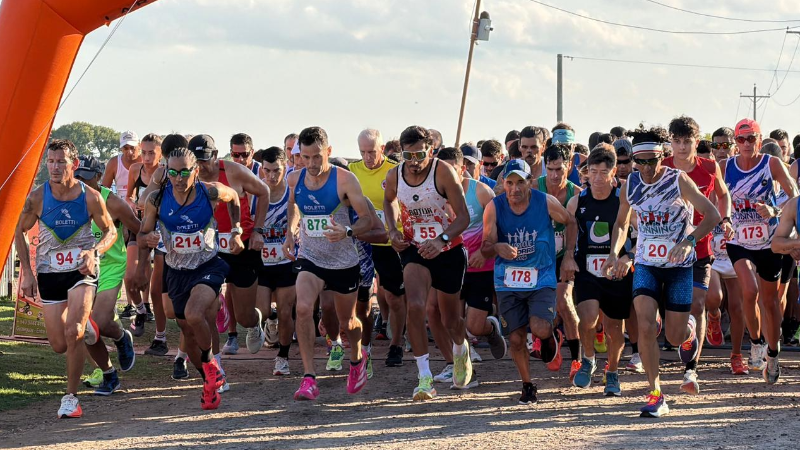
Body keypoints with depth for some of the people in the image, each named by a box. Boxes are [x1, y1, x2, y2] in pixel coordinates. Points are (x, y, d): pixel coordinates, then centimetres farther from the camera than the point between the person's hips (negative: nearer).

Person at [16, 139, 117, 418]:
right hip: (49, 272, 2)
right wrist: (27, 273, 0)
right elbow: (20, 232, 6)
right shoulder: (37, 198, -10)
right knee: (59, 345, 3)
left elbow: (110, 231, 2)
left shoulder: (90, 197, -13)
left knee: (73, 332, -21)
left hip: (82, 270, -2)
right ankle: (86, 328, 41)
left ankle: (71, 397, -6)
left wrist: (95, 251, -19)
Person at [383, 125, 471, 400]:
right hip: (414, 249, 2)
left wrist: (441, 239, -35)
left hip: (448, 250, -1)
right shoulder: (394, 176, -8)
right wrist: (393, 230, 0)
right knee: (415, 306, -24)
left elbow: (463, 217, -19)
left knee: (450, 320, 12)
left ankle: (461, 349, 49)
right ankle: (424, 376, -19)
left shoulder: (443, 173, -20)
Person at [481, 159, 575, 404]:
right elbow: (485, 249, -7)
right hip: (508, 281, 2)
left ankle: (551, 336, 17)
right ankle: (527, 387, 24)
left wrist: (569, 255, 1)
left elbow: (571, 223, 7)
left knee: (540, 329, -21)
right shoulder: (494, 207, -10)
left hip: (541, 278, -1)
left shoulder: (546, 202, -11)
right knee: (516, 338, 2)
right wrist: (497, 247, -30)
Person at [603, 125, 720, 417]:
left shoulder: (678, 180, -14)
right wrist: (614, 253, -1)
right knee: (645, 327, -17)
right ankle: (656, 396, -9)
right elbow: (621, 224, 15)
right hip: (646, 263, 2)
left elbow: (712, 215, -18)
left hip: (679, 264, -2)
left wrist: (689, 241, -33)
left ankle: (689, 328, 41)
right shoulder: (630, 186, -2)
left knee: (675, 336, 1)